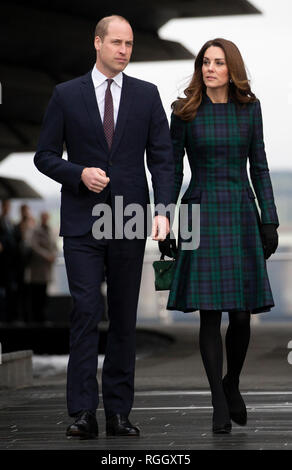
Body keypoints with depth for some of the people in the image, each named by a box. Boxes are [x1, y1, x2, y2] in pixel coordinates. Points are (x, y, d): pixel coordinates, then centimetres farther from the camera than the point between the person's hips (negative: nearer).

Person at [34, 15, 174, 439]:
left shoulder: (146, 95, 7)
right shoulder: (67, 95, 4)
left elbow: (161, 157, 4)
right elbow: (45, 156, 6)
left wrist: (162, 209, -10)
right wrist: (79, 174, -13)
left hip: (130, 221, 2)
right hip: (82, 222, -2)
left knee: (124, 319, 5)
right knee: (86, 312, -9)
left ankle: (118, 412, 10)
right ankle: (83, 412, -8)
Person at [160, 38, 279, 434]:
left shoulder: (249, 109, 5)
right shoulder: (186, 112, 0)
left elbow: (259, 167, 7)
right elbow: (173, 169, 3)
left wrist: (269, 220, 2)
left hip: (241, 214, 2)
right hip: (202, 215, -1)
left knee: (242, 313, -1)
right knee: (210, 313, -4)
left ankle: (232, 383, 26)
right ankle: (219, 403, 7)